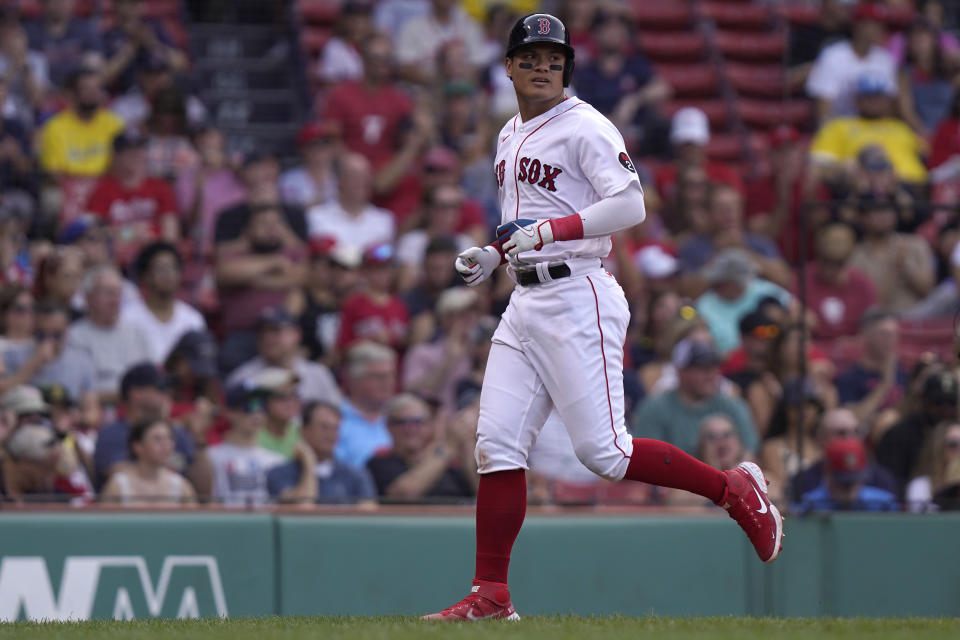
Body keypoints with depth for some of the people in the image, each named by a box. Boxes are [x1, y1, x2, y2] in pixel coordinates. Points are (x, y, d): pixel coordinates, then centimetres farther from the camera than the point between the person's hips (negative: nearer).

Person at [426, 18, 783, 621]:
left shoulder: (585, 127, -8)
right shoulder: (511, 136, 19)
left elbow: (630, 204, -19)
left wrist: (551, 230, -27)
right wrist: (493, 256, 12)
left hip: (579, 296, -8)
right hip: (525, 301, 8)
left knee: (602, 450, -11)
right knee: (497, 445, 1)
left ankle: (737, 491, 5)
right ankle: (491, 596, 3)